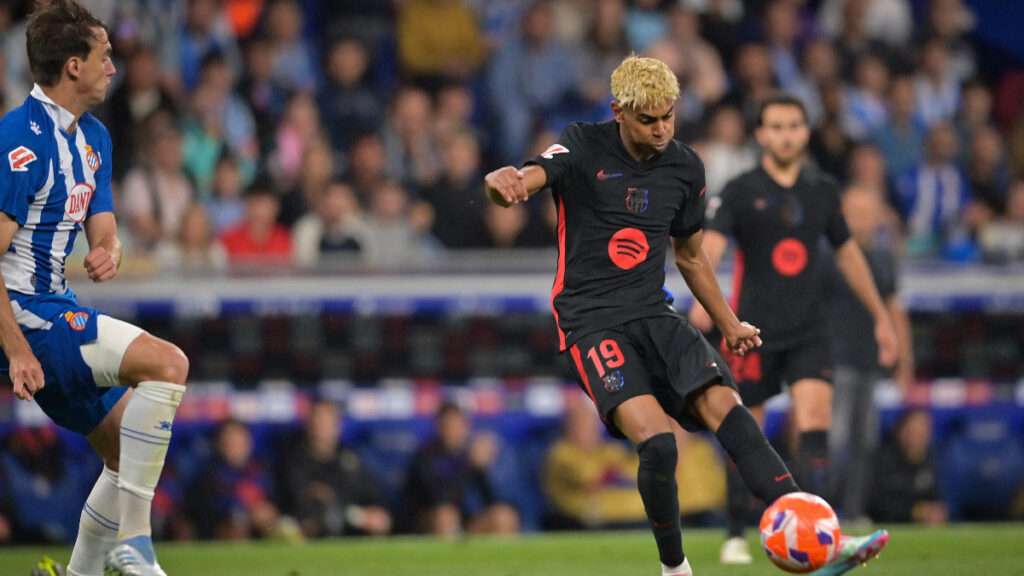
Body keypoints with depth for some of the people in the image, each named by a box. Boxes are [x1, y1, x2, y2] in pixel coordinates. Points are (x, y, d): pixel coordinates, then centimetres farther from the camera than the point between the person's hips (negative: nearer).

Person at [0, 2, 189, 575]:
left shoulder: (93, 137, 12)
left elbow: (104, 233, 13)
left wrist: (108, 255, -12)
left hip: (59, 312, 10)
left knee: (134, 453, 13)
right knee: (167, 363, -23)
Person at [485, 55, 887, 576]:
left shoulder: (685, 167, 9)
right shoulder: (585, 147, -5)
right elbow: (529, 178, -24)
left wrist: (729, 325, 27)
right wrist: (504, 182, -48)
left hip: (655, 316, 4)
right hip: (592, 322, -4)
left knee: (728, 411, -19)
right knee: (657, 442, -26)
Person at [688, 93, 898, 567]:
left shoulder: (823, 190, 8)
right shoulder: (740, 191, -5)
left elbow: (847, 253, 20)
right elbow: (711, 245, -20)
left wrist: (880, 317, 23)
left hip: (807, 332, 2)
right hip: (753, 332, -2)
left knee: (815, 425, -16)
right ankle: (736, 536, 19)